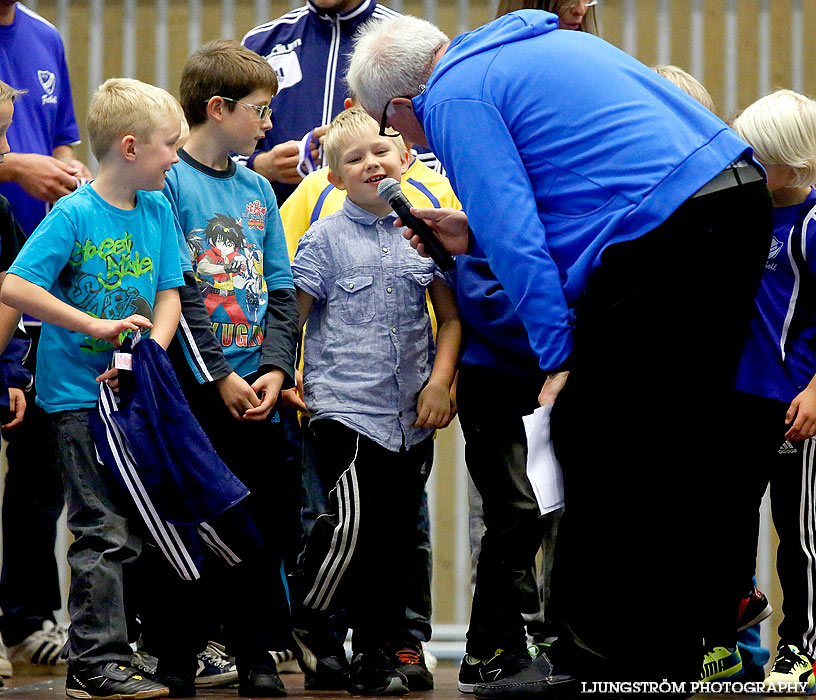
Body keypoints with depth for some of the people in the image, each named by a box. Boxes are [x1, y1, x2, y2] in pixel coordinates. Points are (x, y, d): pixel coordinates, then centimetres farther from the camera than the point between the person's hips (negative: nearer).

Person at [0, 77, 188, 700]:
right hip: (78, 394, -7)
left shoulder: (158, 210, 7)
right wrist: (98, 327, -19)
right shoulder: (74, 214, -12)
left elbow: (169, 294, 7)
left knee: (135, 526, 10)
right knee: (104, 531, -9)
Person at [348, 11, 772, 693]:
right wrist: (477, 236, 32)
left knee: (594, 445, -2)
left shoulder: (453, 96, -2)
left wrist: (559, 358, -8)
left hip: (664, 237, -10)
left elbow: (514, 240, -10)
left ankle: (597, 652, 0)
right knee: (681, 445, 14)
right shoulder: (528, 44, 26)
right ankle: (679, 645, 20)